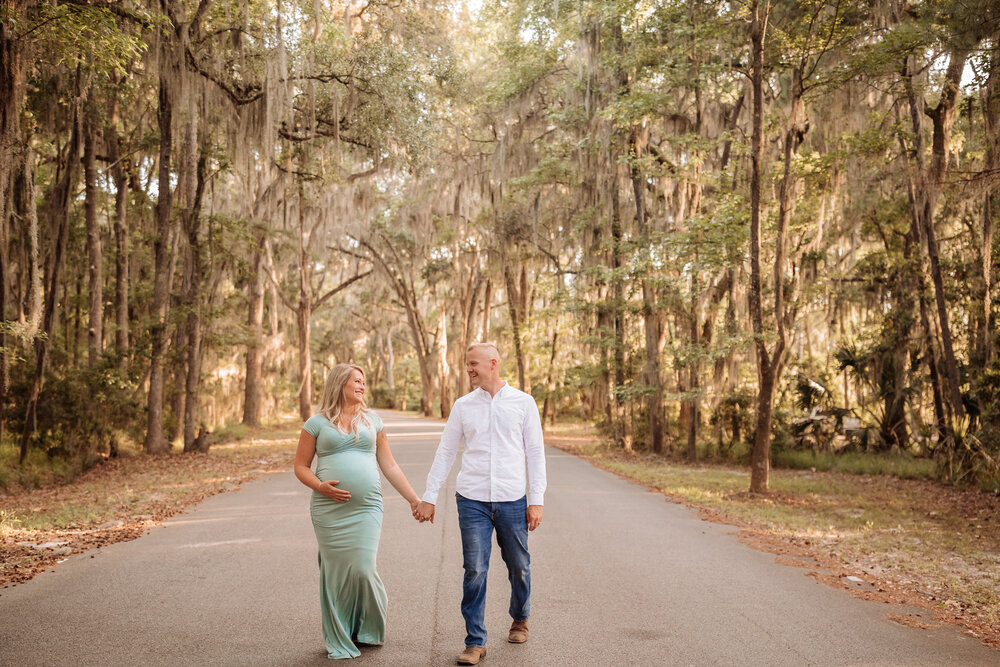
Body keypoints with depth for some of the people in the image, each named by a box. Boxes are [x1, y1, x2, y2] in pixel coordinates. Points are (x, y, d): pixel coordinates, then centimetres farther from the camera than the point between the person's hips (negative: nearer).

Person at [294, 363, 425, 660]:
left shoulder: (372, 420, 13)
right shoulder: (317, 423, 5)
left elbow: (389, 465, 14)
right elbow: (301, 466, 7)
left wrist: (413, 498, 10)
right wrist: (320, 486, -12)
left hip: (366, 509, 1)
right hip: (329, 510, -1)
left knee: (363, 570, -8)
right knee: (335, 572, 1)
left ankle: (369, 630, 18)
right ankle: (339, 641, 19)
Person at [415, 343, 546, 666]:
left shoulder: (523, 403, 2)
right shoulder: (463, 406, 6)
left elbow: (535, 453, 3)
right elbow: (445, 452, 10)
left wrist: (536, 500, -1)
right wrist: (429, 497, 7)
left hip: (512, 500, 0)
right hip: (472, 501, 0)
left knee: (519, 567, 11)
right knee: (475, 571, -3)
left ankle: (520, 619, 37)